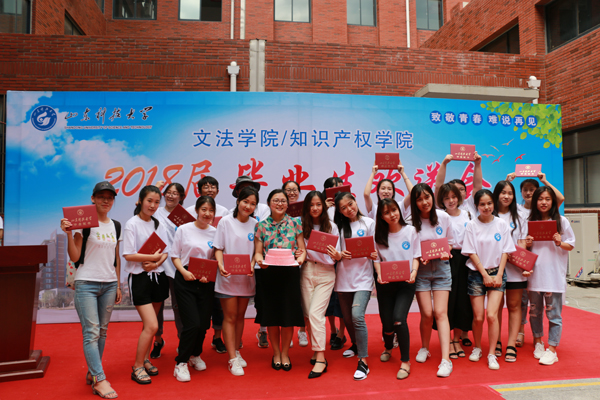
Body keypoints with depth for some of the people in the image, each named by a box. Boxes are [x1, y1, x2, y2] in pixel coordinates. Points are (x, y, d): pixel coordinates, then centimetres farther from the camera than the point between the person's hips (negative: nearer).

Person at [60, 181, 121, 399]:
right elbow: (74, 256, -8)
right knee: (91, 332, -8)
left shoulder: (116, 225, 11)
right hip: (86, 283, -5)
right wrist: (69, 233, -21)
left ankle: (92, 372, 23)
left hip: (109, 284, 5)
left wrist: (118, 285, 14)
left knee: (102, 331, 9)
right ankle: (99, 380, -5)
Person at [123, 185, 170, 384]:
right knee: (151, 325, -10)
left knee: (150, 324, 14)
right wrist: (153, 256, -10)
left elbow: (165, 251, 7)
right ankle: (137, 367, 7)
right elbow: (128, 255, -14)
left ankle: (145, 359, 31)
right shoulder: (132, 224, -7)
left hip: (158, 276, 6)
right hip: (140, 278, -6)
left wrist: (156, 262, -12)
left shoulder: (158, 224, 10)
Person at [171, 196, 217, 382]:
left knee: (204, 323, 5)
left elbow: (216, 259, 9)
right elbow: (175, 256, 2)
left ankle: (195, 355, 34)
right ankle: (181, 363, 10)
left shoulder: (215, 232, 5)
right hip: (185, 281, -3)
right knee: (193, 323, -11)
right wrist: (184, 271, -14)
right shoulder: (183, 229, 0)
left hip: (206, 283, 3)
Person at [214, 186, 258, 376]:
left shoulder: (255, 224, 4)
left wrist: (252, 265, -11)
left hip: (246, 277, 3)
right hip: (228, 276, -3)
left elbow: (256, 250, 7)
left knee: (240, 316, 14)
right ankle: (233, 360, 8)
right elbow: (218, 248, -5)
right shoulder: (226, 221, -5)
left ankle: (236, 352, 30)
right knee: (230, 317, 0)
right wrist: (220, 265, -21)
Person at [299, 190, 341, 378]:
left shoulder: (331, 226, 1)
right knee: (308, 315, 6)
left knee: (315, 314, -12)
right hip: (307, 272, 3)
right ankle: (317, 350, 24)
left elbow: (337, 255, 0)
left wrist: (336, 255, -22)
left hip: (326, 273, -2)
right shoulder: (301, 226, 5)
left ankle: (320, 358, -6)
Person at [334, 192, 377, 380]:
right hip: (343, 276, 4)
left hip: (362, 276, -4)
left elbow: (375, 249, 4)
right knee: (347, 318, 14)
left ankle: (363, 361, -9)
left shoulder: (368, 223, 1)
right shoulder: (339, 226, 7)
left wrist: (374, 254, -18)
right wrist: (340, 254, -12)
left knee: (357, 316, -18)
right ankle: (356, 345, 42)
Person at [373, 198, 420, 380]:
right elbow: (377, 258, 7)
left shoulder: (410, 231, 2)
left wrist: (413, 273, -13)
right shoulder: (379, 235, 5)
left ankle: (405, 361, -2)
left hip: (405, 283, -2)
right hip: (385, 283, 2)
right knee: (386, 323, 4)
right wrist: (379, 274, -11)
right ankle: (388, 348, 40)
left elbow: (415, 257, 4)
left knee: (399, 319, -20)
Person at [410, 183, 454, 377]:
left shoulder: (444, 218, 0)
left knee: (440, 312, -7)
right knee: (427, 314, -2)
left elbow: (450, 242, 11)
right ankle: (424, 348, 25)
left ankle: (446, 359, -5)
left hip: (441, 267, 1)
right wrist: (419, 258, -17)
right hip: (420, 269, -1)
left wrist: (445, 252, -10)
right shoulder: (411, 222, -6)